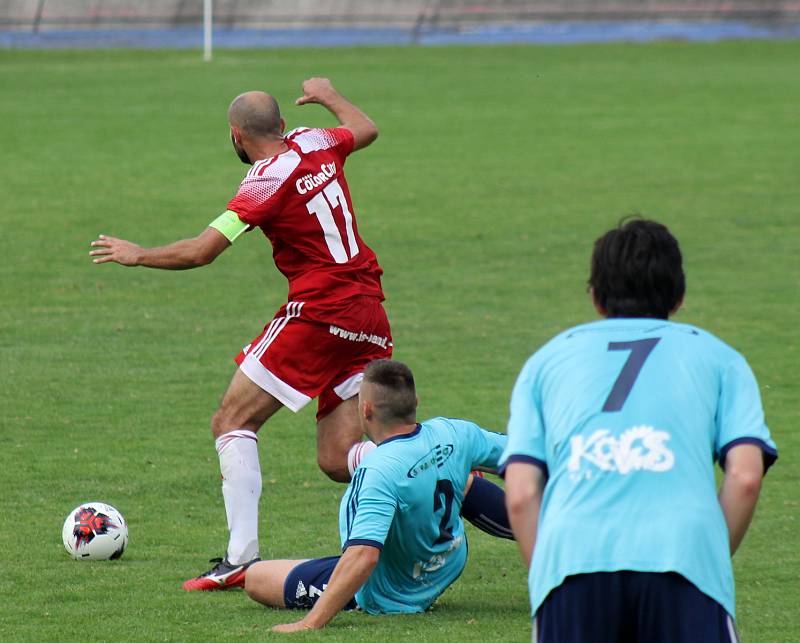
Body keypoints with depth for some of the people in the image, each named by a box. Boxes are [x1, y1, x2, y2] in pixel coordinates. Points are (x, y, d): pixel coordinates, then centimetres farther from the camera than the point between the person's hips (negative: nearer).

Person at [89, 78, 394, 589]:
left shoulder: (268, 181, -12)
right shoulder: (315, 144, 8)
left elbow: (200, 252, -13)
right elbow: (366, 130, 32)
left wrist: (138, 255, 3)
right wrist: (328, 95, 49)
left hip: (317, 312, -8)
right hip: (368, 310, 8)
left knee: (233, 422, 2)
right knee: (338, 460, 5)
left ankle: (242, 557, -7)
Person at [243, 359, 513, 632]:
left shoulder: (378, 471, -38)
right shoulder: (453, 433, -18)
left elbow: (363, 557, -46)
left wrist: (310, 624, -48)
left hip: (387, 597, -6)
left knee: (255, 577, 4)